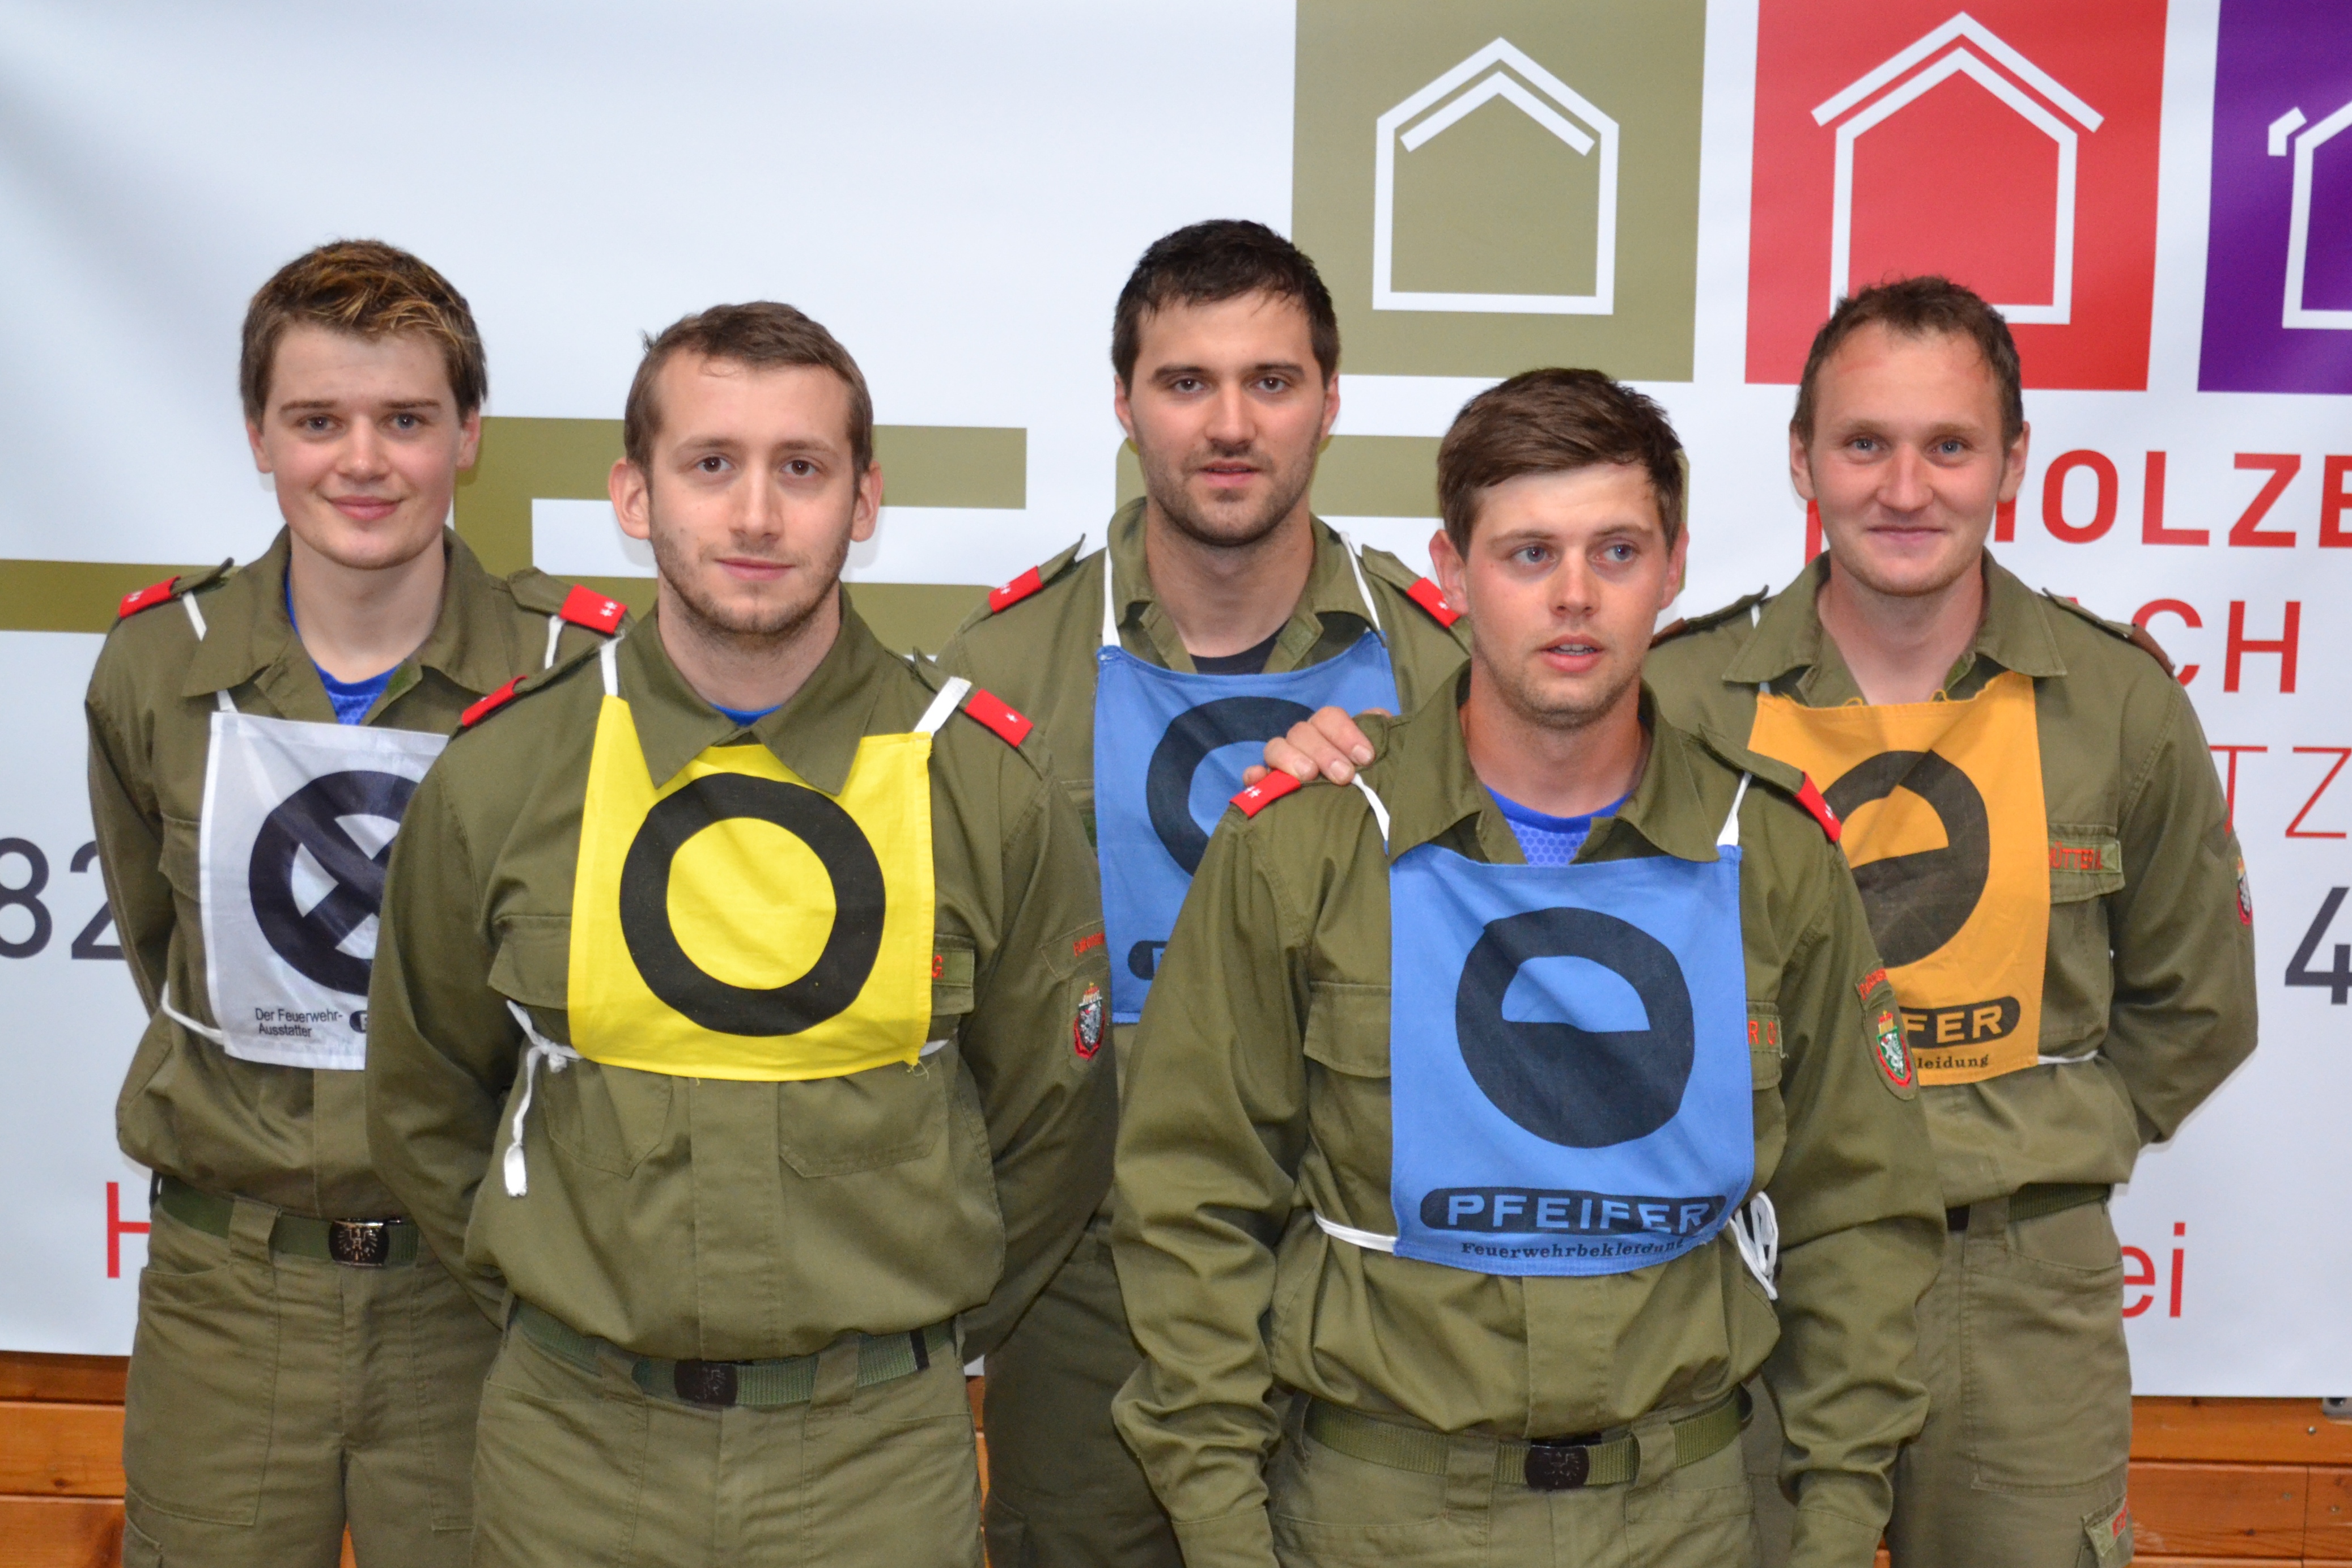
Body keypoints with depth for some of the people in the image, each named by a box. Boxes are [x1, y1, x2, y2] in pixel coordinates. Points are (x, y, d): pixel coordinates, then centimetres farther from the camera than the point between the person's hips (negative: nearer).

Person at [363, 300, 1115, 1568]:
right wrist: (563, 1316, 8)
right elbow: (426, 1110, 9)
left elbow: (1050, 1123, 5)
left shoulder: (987, 789, -6)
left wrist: (916, 1328, 6)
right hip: (575, 1445, 1)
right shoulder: (496, 781, -4)